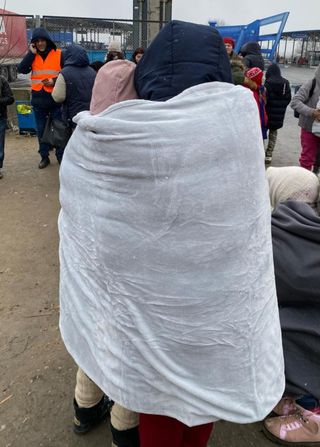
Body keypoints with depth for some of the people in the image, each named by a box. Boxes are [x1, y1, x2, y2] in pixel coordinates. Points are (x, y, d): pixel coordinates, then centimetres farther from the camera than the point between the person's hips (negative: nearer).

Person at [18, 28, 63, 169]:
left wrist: (55, 80, -14)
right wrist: (31, 53, -12)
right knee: (41, 130, 9)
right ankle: (44, 156, 20)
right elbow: (22, 69, -7)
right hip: (38, 100, 3)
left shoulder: (59, 54, -3)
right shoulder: (31, 55, 7)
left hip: (56, 98, -3)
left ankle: (61, 156, 17)